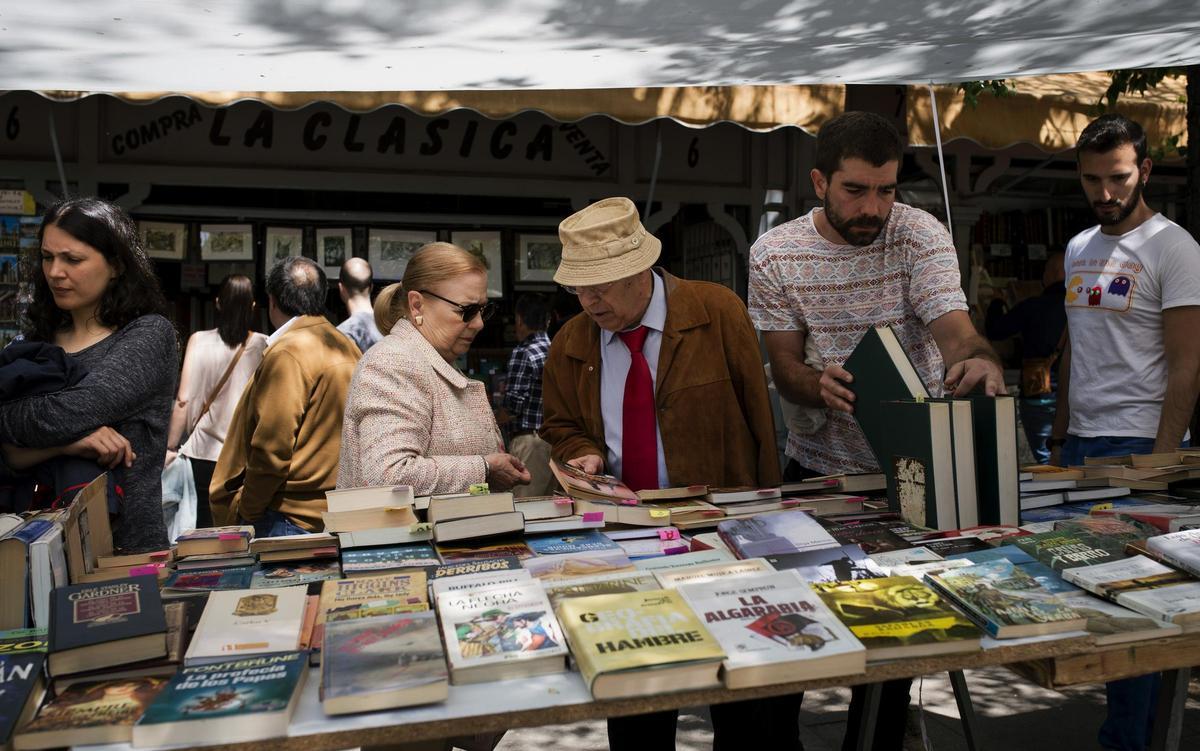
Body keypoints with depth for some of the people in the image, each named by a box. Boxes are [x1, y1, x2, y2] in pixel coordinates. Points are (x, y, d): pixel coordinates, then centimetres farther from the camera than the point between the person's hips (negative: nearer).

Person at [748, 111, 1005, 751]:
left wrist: (980, 360, -45)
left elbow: (954, 328, -22)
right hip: (818, 464, 1)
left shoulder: (921, 236, -9)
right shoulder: (774, 255, -7)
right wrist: (818, 386, -28)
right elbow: (784, 366, -5)